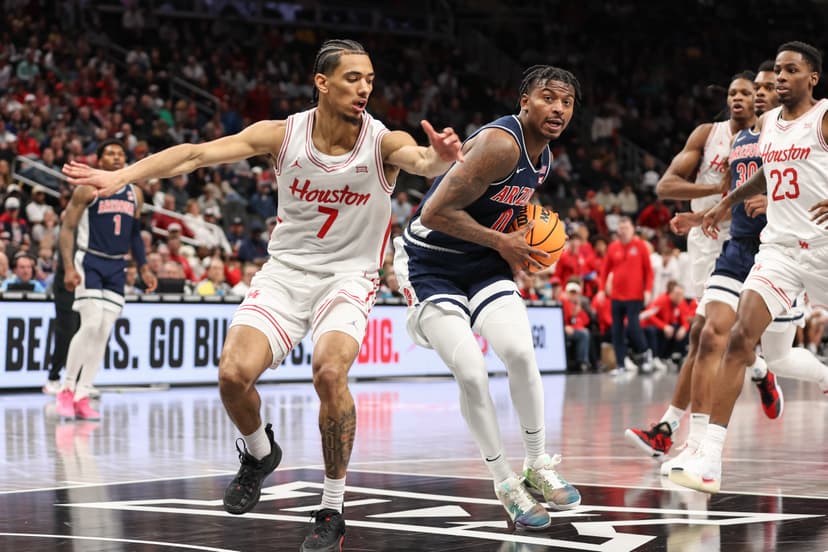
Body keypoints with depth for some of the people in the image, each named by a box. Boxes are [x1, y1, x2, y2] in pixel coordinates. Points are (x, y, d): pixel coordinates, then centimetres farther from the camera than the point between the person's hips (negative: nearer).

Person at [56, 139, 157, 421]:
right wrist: (68, 268, -17)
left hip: (117, 268, 6)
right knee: (91, 324, -19)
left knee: (104, 332, 0)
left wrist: (144, 268, 11)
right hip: (89, 262, -5)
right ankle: (67, 389, -5)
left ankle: (82, 398, 4)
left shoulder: (135, 194, 11)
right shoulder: (88, 189, -6)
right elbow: (67, 228, -8)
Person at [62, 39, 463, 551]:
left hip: (348, 277, -2)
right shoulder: (283, 134, -10)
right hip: (286, 272, 2)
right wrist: (120, 175, -27)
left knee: (330, 371, -29)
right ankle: (259, 452, 19)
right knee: (234, 373, -17)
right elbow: (197, 153, -15)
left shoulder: (383, 142, -14)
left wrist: (439, 158, -61)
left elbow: (419, 159, -36)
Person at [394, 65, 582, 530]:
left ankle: (539, 466, 3)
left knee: (520, 351, -14)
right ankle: (506, 483, 0)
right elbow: (434, 213, -28)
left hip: (482, 263, 7)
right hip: (431, 263, -7)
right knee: (472, 372, -17)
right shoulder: (501, 144, -25)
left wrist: (520, 246, 3)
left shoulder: (543, 156, 4)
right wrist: (502, 242, -18)